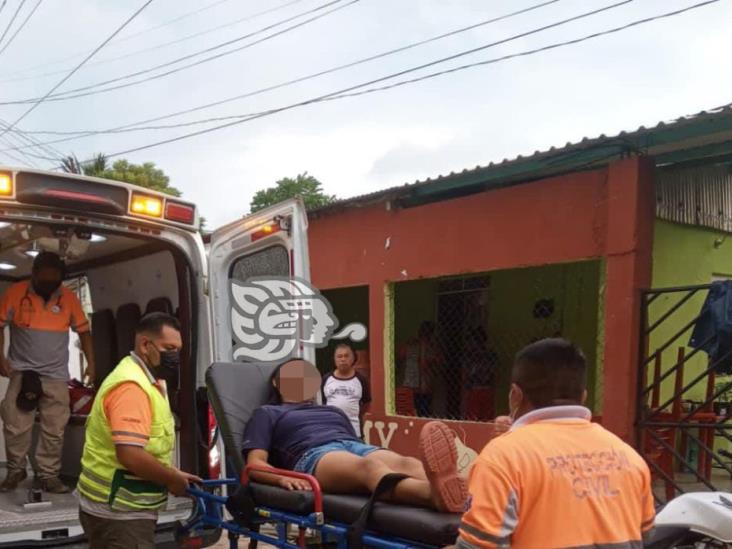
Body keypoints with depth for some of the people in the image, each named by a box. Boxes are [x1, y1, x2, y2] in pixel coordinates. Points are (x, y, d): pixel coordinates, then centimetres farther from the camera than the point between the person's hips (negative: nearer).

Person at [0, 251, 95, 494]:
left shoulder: (69, 297, -2)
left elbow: (83, 330, 5)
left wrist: (90, 363, -1)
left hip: (56, 375, 1)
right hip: (22, 372, -1)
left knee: (54, 430, 4)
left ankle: (48, 475, 15)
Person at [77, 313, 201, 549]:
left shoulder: (146, 380, 12)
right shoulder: (131, 386, -22)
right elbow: (131, 455, -31)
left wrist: (174, 475, 8)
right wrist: (173, 479, -18)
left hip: (121, 508, 10)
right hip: (118, 512, -10)